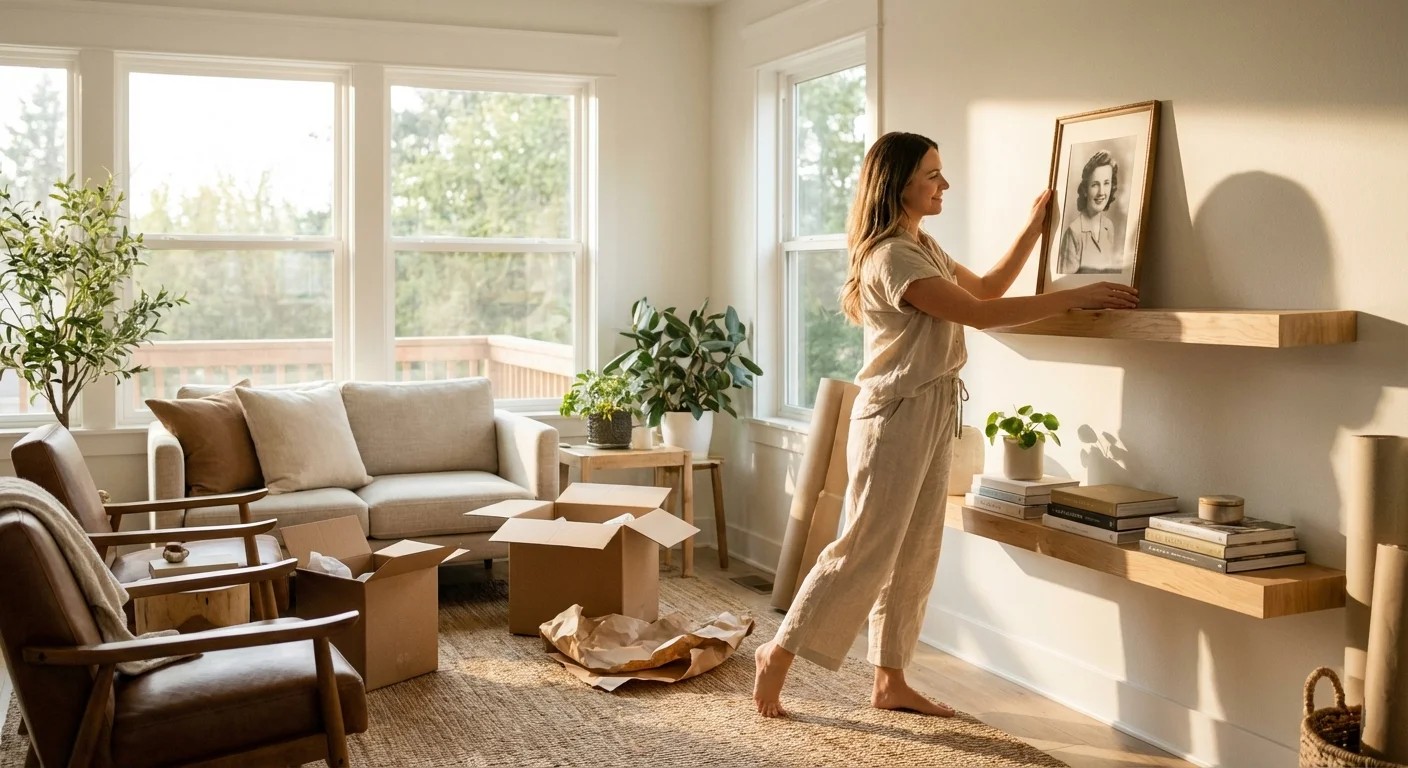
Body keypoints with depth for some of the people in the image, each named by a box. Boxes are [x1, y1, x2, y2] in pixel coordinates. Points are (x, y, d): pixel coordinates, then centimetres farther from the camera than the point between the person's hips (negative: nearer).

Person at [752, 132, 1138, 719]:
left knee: (914, 556, 11)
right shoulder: (891, 257, -17)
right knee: (866, 551, -4)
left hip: (934, 413, 10)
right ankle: (779, 652, 9)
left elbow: (987, 287, 22)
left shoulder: (924, 248, 15)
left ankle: (890, 682, 19)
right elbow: (980, 313, -21)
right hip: (897, 416, -10)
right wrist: (1075, 297, -18)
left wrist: (1035, 226, 18)